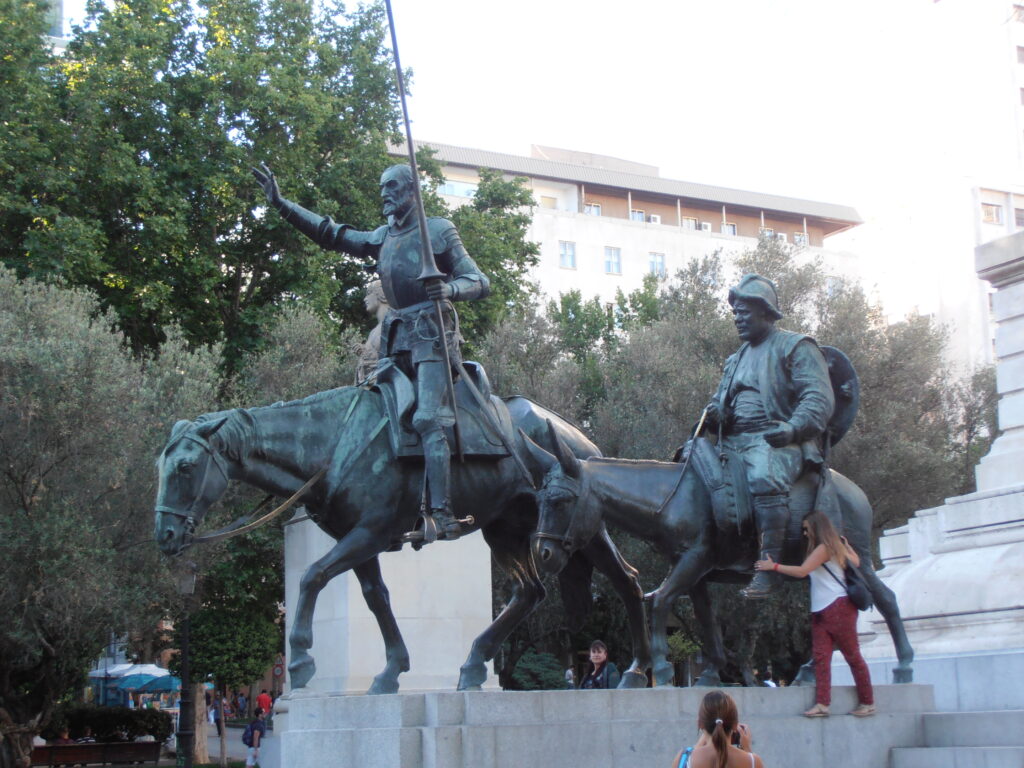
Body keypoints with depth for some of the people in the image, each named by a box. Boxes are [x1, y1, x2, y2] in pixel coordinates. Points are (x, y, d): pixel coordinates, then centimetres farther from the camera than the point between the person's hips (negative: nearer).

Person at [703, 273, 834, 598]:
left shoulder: (795, 347, 4)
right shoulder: (737, 359, 26)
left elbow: (820, 399, -8)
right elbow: (722, 399, 33)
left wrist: (791, 429, -24)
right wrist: (714, 412, 7)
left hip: (776, 441, -8)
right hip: (734, 442, 8)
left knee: (765, 478, -38)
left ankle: (769, 567, -37)